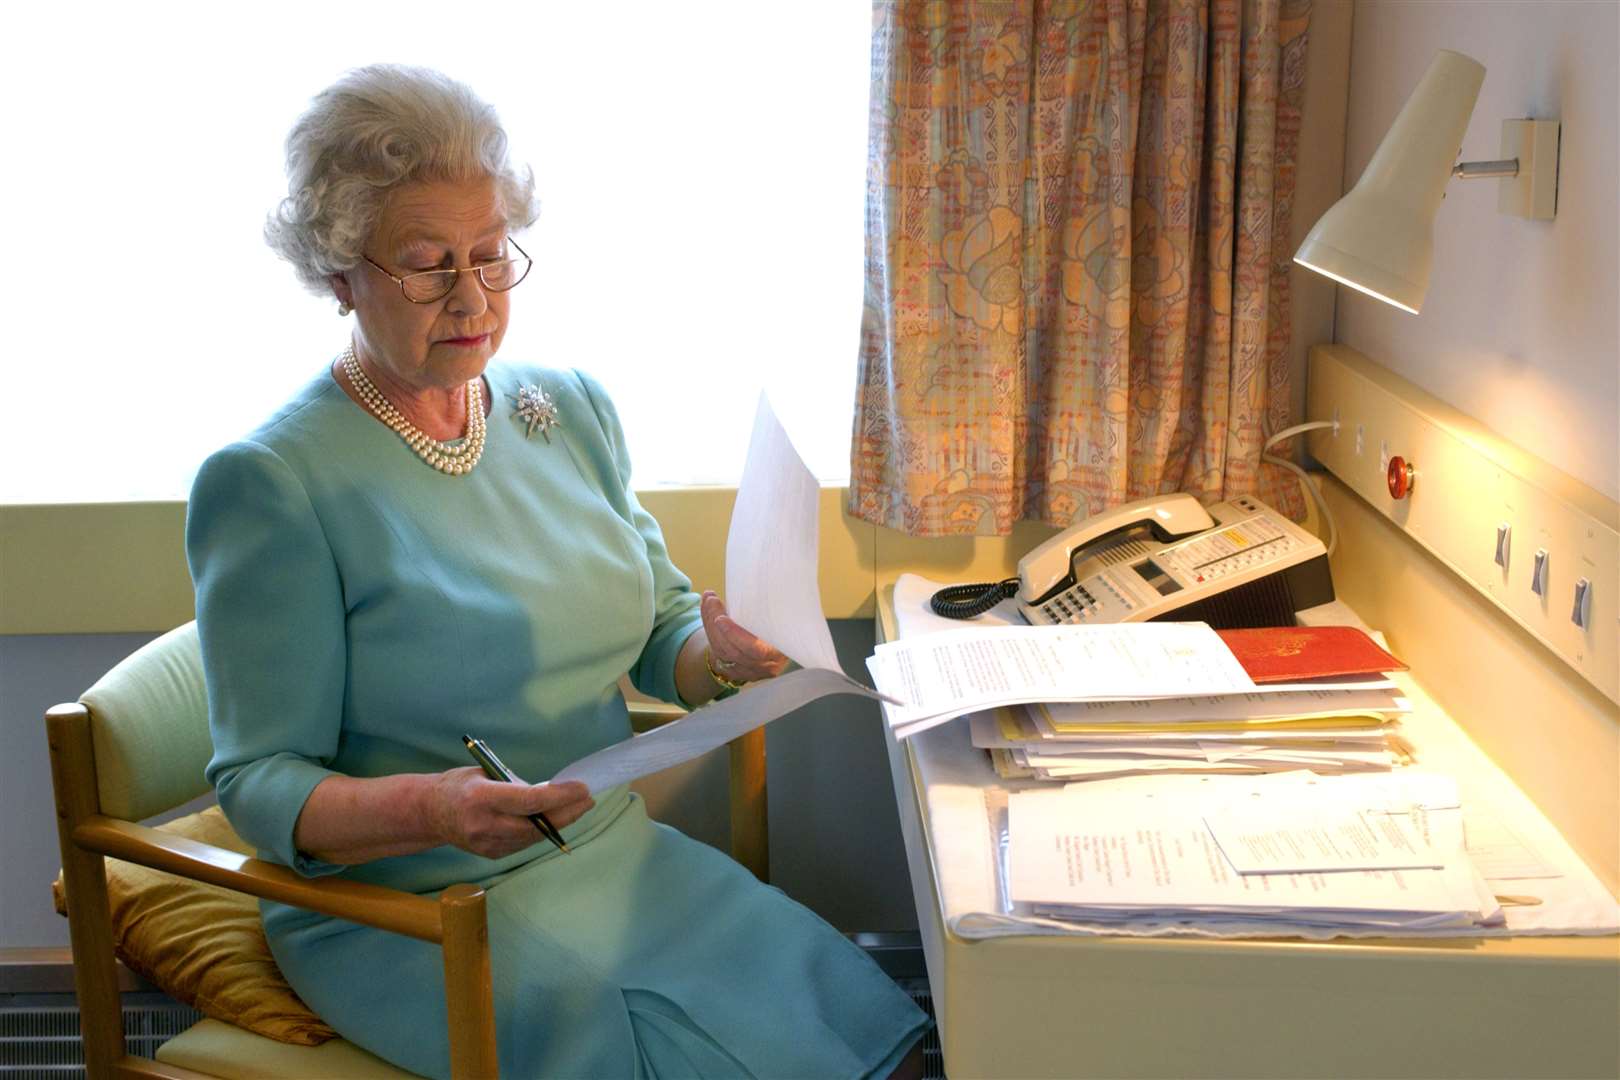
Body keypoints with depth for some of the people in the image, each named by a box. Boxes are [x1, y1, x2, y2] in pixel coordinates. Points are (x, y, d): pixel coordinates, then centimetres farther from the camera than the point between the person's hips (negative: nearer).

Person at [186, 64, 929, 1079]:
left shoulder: (574, 408, 6)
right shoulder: (268, 483, -13)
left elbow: (661, 629, 12)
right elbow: (260, 779, -12)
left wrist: (718, 653, -12)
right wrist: (427, 807, -31)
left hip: (617, 850, 6)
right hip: (409, 912, -5)